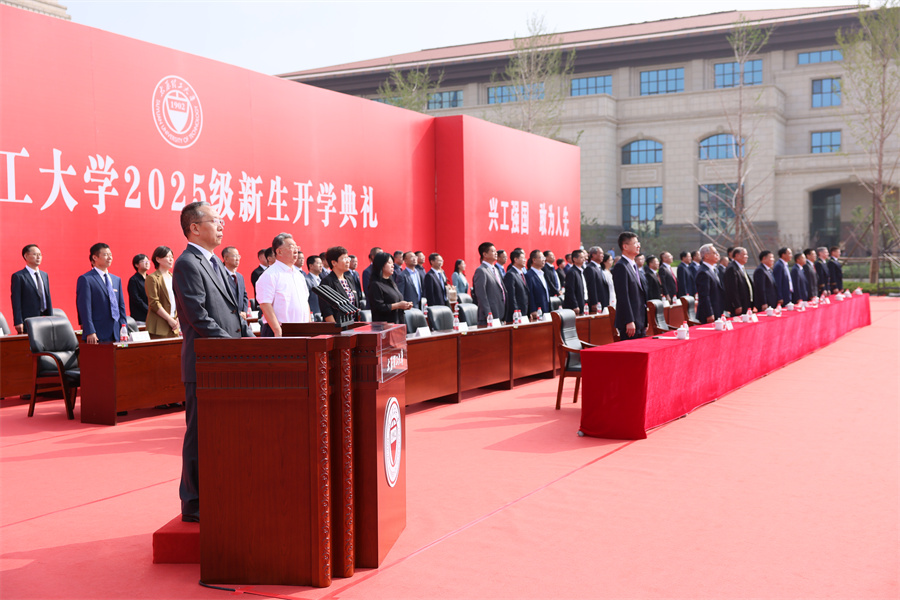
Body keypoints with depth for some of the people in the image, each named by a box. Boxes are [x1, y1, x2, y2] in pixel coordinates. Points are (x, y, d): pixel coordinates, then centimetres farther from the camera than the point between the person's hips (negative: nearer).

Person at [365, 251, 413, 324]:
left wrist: (405, 306, 6)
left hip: (398, 322, 8)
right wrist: (398, 305, -16)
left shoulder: (391, 283, 19)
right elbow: (378, 308, -19)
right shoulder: (375, 285, -10)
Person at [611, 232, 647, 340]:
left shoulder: (634, 265, 18)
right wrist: (629, 321, -22)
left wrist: (644, 321, 20)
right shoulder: (621, 267, -13)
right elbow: (623, 296, -19)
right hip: (630, 323, -9)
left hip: (640, 322, 9)